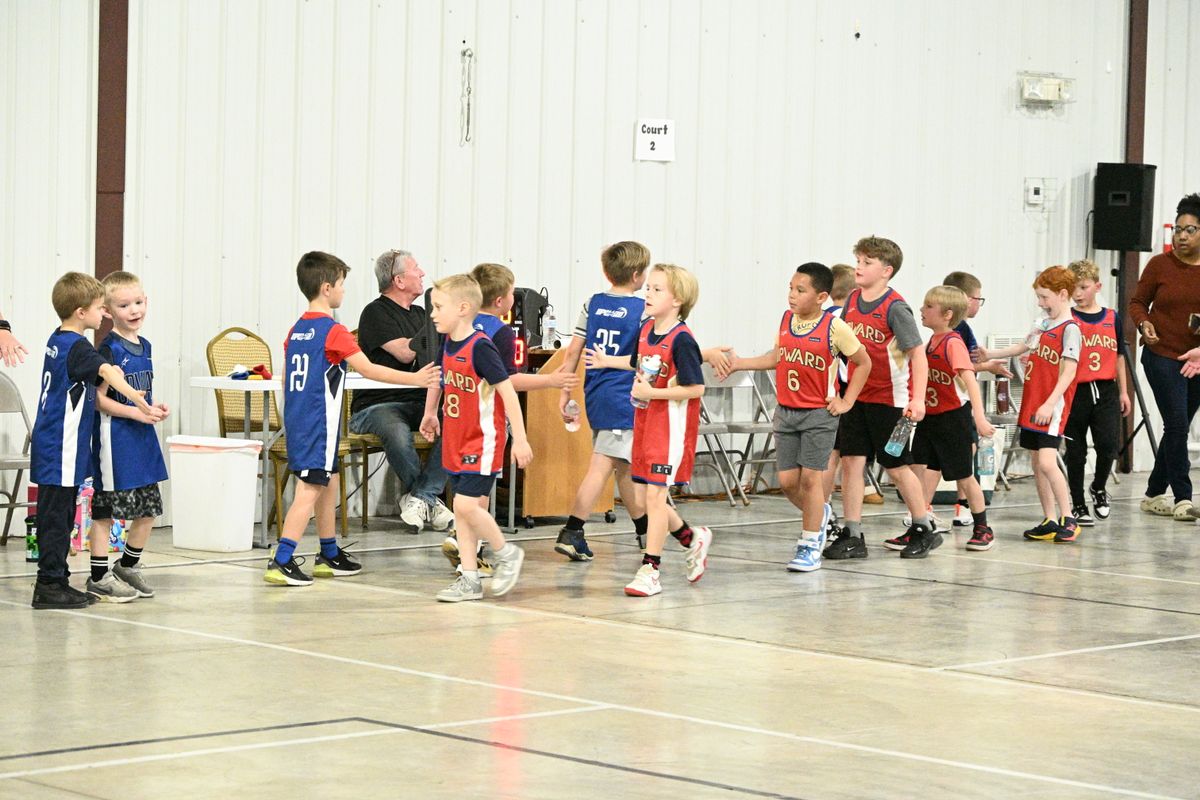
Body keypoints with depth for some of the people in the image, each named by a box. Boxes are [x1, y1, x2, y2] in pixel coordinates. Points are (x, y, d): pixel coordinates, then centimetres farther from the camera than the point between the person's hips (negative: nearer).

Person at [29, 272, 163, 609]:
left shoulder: (57, 340, 12)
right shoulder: (77, 347, -17)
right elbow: (108, 374, -34)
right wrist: (140, 404, -46)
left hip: (51, 445, 9)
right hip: (61, 449, -9)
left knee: (58, 515, 14)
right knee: (56, 515, -5)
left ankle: (55, 580, 20)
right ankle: (50, 584, -2)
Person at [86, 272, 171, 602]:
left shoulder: (144, 345, 11)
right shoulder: (109, 349, -13)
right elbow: (99, 399, -16)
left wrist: (155, 406, 3)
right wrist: (136, 412, -21)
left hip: (143, 435, 8)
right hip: (114, 436, -8)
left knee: (149, 508, 12)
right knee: (105, 508, 0)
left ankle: (128, 566, 30)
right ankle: (99, 577, 8)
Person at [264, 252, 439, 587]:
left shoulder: (297, 330, 11)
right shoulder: (333, 331, -14)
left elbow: (286, 378, 17)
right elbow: (368, 369, -19)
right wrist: (414, 378, -16)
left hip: (297, 420, 9)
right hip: (319, 424, -9)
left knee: (328, 483, 19)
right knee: (309, 490, -9)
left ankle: (330, 556, 28)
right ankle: (280, 562, -14)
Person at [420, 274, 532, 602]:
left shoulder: (480, 348, -18)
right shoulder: (448, 346, 6)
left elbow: (508, 392, -19)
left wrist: (520, 438, -20)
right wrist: (430, 414, 36)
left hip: (482, 440, -8)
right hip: (456, 439, 8)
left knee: (466, 504, -15)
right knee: (462, 510, 8)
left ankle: (507, 553, 8)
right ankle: (469, 579, 13)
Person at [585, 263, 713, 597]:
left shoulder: (681, 340, -18)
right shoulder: (646, 330, 7)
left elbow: (696, 388, -20)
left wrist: (652, 392, -22)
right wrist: (607, 361, 33)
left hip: (671, 424, -8)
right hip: (645, 421, 8)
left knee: (655, 495, -7)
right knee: (645, 497, 11)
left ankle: (650, 570, -1)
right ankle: (693, 538, 33)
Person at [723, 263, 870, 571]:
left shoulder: (834, 327, -13)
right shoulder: (786, 320, 3)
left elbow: (864, 363, -1)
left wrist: (846, 401, -4)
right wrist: (739, 363, 10)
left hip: (819, 415, -5)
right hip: (786, 412, 5)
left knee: (810, 477, -5)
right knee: (787, 480, 5)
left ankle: (809, 546, 5)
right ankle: (819, 513, 34)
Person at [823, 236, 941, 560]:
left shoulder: (895, 308, -16)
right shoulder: (853, 301, 4)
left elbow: (918, 352, -17)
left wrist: (918, 399, -24)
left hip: (890, 399, -6)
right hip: (857, 396, 6)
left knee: (897, 467, 5)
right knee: (851, 461, 0)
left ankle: (924, 530, 22)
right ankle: (852, 536, 5)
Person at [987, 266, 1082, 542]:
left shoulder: (1070, 329, -11)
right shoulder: (1042, 325, 14)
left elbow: (1068, 372, -18)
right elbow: (1023, 347, 31)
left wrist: (1050, 404, -23)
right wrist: (988, 354, 30)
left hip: (1052, 408, -9)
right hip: (1032, 405, 9)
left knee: (1047, 462, -17)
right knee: (1037, 463, 9)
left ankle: (1068, 519, -9)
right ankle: (1050, 522, 15)